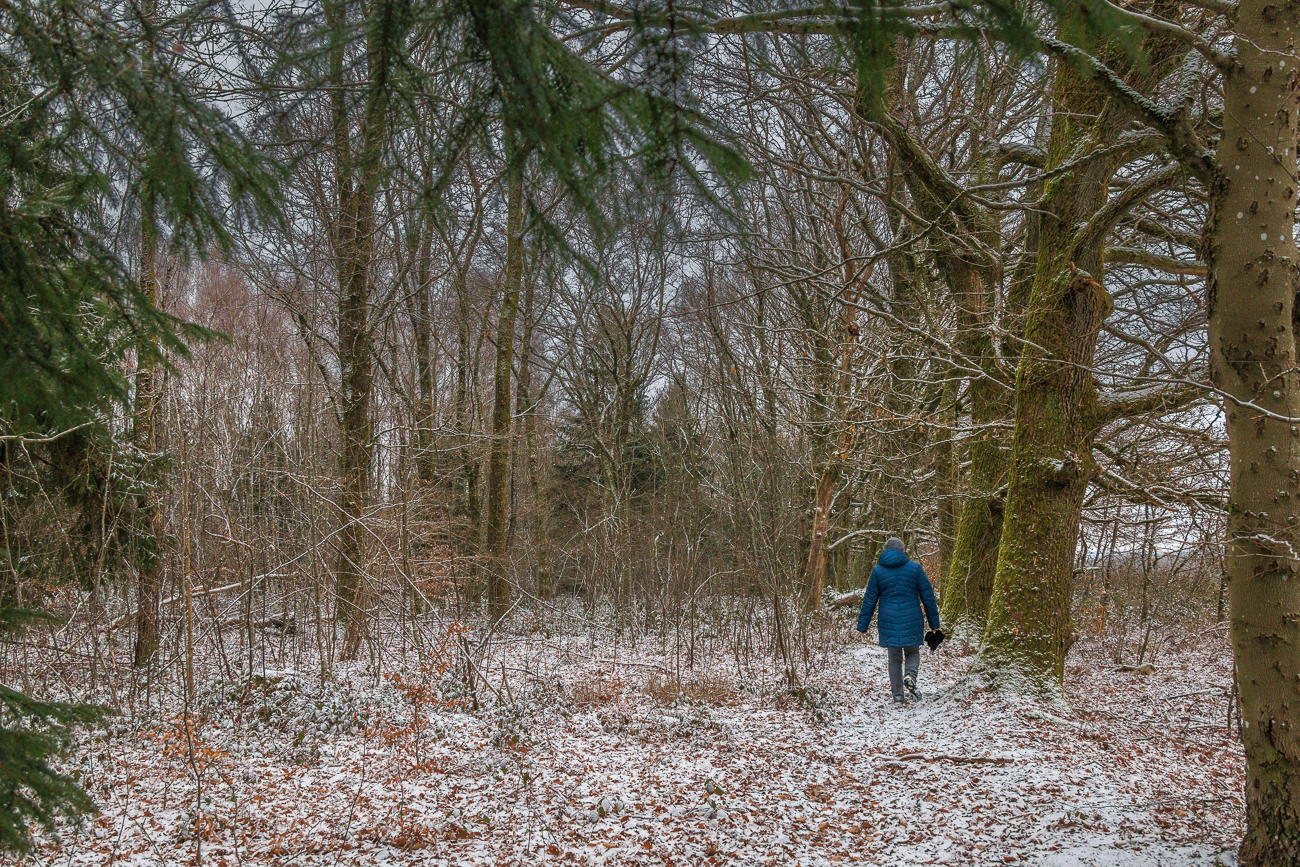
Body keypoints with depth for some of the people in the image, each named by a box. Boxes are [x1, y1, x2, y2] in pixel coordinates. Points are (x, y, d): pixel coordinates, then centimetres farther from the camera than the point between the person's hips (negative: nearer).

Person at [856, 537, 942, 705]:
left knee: (894, 658, 11)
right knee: (913, 653, 16)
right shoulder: (915, 568, 1)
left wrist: (863, 625, 8)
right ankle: (910, 676, -14)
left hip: (888, 622, 1)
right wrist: (934, 623, 10)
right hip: (911, 621, -1)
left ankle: (897, 696, 6)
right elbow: (928, 597, 3)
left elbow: (869, 600, 2)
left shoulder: (878, 571, 2)